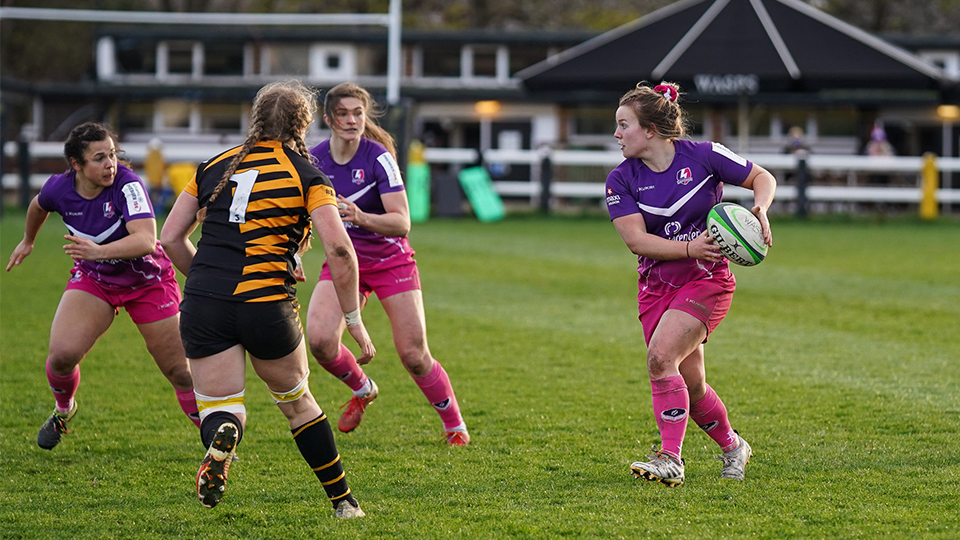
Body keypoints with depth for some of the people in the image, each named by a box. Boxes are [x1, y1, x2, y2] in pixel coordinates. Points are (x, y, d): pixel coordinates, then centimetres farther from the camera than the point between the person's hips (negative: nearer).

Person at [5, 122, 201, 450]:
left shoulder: (127, 185, -30)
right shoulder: (59, 188, -16)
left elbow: (146, 240, -44)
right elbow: (39, 205, 11)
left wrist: (100, 251, -59)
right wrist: (28, 241, 29)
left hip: (147, 281, -3)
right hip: (93, 279, 3)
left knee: (181, 373, -5)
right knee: (62, 354, -18)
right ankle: (63, 409, 15)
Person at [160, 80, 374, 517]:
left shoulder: (214, 167, 13)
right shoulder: (307, 177, 2)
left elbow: (171, 238, 13)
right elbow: (339, 250, -9)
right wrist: (354, 321, -1)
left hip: (203, 305, 2)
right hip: (267, 306, -2)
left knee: (219, 411, 6)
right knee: (297, 401, 20)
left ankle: (222, 439, -31)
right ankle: (343, 501, 25)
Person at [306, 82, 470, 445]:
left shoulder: (379, 158, -20)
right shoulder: (314, 159, -7)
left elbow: (402, 223, -27)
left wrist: (362, 218, -43)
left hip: (390, 261, -3)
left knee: (413, 355, -6)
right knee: (319, 338, -20)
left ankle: (455, 426, 17)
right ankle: (362, 389, 12)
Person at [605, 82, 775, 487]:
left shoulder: (703, 156, -8)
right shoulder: (621, 180, -3)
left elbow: (762, 177, 4)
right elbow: (636, 239, -11)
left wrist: (759, 209, -17)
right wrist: (688, 247, -23)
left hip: (706, 280, -4)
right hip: (656, 284, 4)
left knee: (661, 357, -24)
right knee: (689, 385, 6)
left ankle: (670, 460, -23)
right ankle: (732, 447, 32)